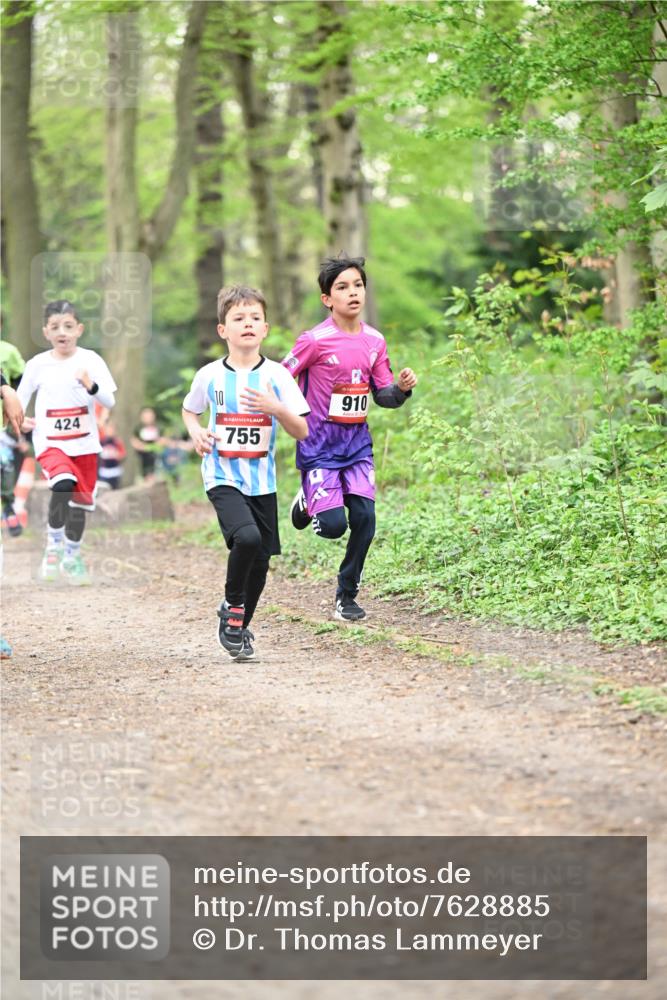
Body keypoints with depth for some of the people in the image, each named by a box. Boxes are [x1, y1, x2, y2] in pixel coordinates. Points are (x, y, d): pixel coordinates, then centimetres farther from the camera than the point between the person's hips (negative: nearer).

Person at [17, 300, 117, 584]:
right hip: (50, 443, -2)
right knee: (63, 483, -29)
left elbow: (110, 402, -9)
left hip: (84, 444, 2)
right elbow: (20, 399, 8)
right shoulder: (37, 365, -4)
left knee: (80, 502, 11)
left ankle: (72, 558, 34)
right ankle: (54, 545, -9)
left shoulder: (90, 360, -5)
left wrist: (91, 386, -28)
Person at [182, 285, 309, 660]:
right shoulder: (210, 376, -2)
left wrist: (276, 409, -20)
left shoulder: (276, 376, -2)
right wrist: (196, 433, -3)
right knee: (247, 537, -27)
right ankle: (232, 608, -4)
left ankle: (240, 627, 30)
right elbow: (189, 410, 18)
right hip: (223, 477, -3)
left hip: (262, 481, 3)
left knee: (260, 559, 7)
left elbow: (302, 432, -2)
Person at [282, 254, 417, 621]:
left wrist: (402, 388, -11)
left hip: (357, 443, 5)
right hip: (319, 447, -4)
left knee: (364, 517, -7)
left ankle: (347, 596, 10)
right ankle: (308, 501, 24)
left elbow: (384, 397, 8)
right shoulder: (315, 341, -13)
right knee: (333, 525, -13)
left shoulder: (375, 341, 3)